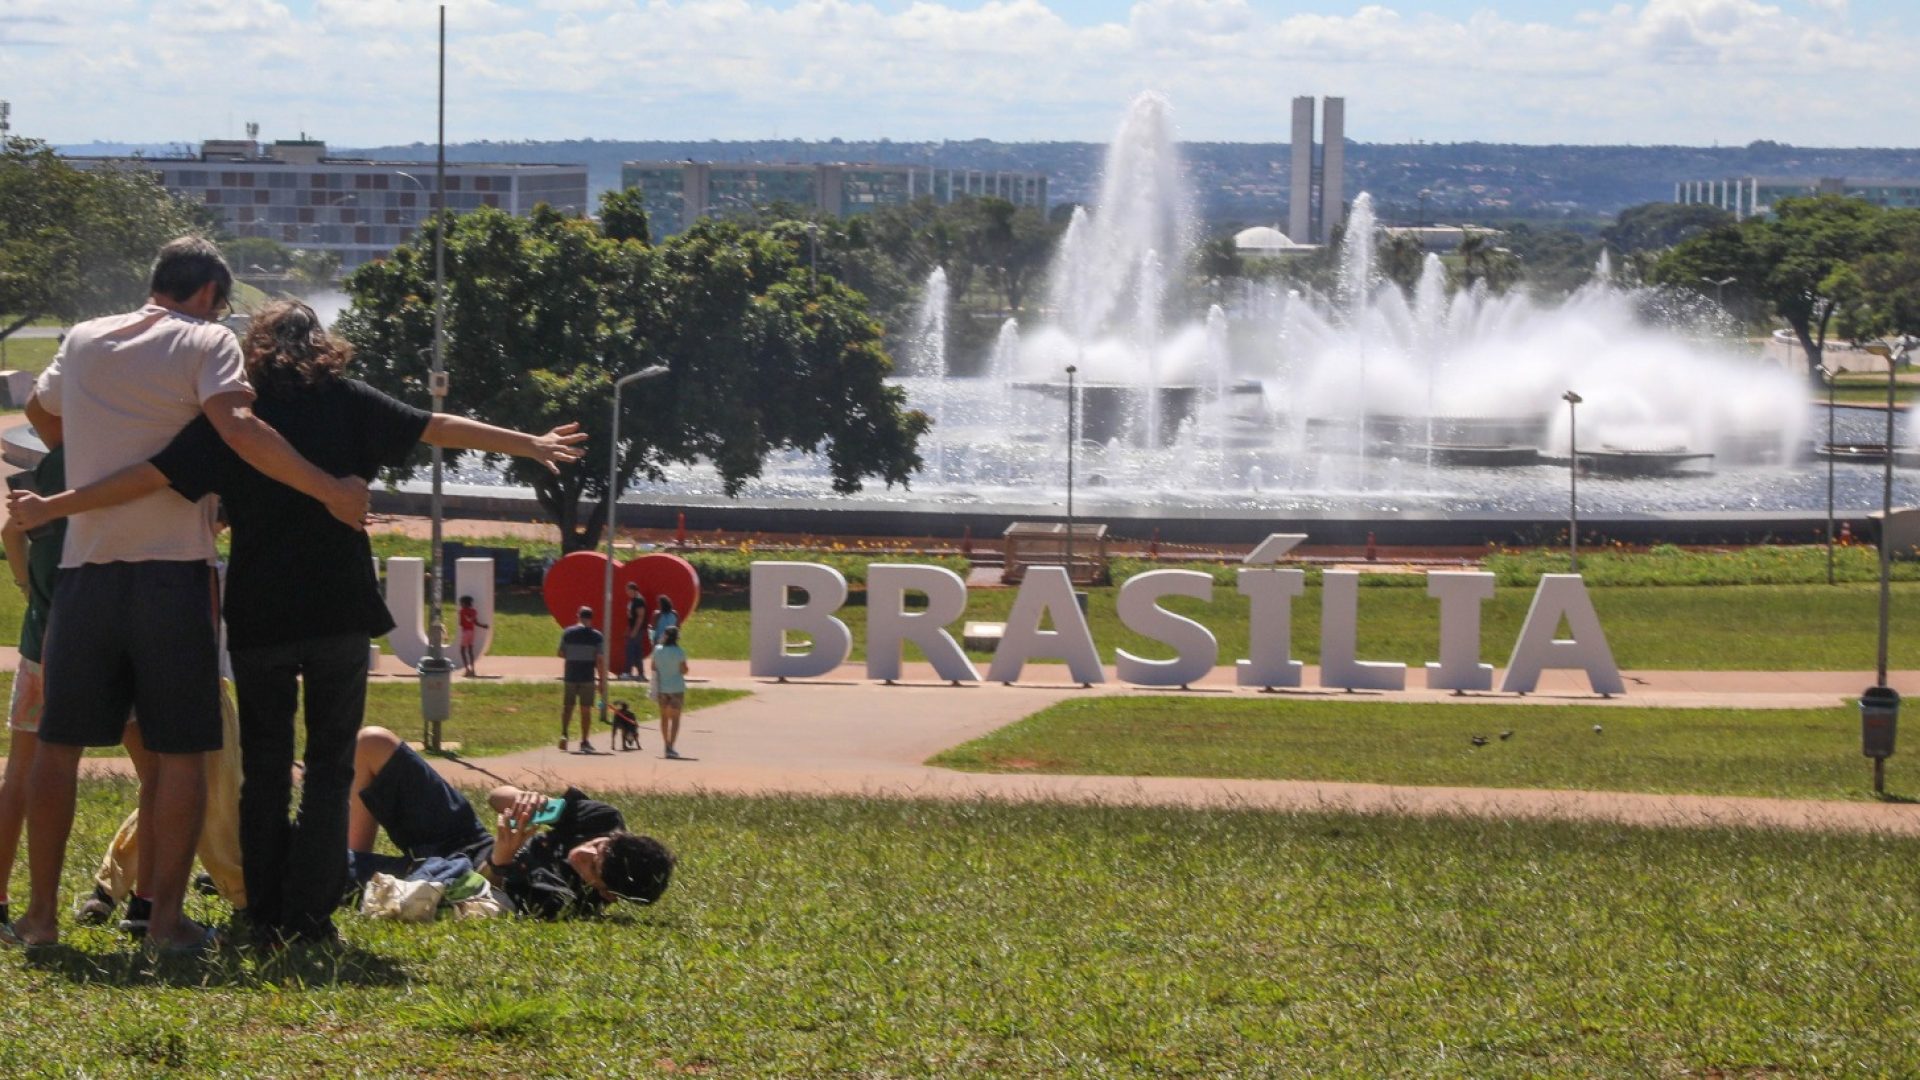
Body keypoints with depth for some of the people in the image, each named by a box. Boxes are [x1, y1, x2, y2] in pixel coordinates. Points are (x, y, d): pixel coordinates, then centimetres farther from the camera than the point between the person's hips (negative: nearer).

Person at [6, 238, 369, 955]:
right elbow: (237, 426, -19)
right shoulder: (205, 342, -2)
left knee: (59, 742, 11)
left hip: (85, 568, 4)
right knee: (180, 749, 2)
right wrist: (331, 491, -17)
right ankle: (167, 919, -1)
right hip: (172, 568, -4)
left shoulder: (83, 341, 14)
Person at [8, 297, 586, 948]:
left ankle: (266, 918, 7)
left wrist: (50, 508, -1)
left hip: (257, 620, 0)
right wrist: (530, 445, 17)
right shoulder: (347, 403, 2)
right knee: (329, 768, 6)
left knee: (264, 771, 10)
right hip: (340, 615, 0)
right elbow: (438, 429, 6)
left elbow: (154, 477, -6)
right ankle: (310, 916, -3)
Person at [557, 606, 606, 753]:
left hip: (570, 676, 1)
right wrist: (602, 681, -2)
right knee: (586, 709, 6)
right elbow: (599, 661, -7)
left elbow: (560, 653, 4)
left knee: (567, 707, 11)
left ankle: (564, 734, -10)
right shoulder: (596, 636, -5)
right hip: (588, 678, -1)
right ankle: (584, 742, 7)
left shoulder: (568, 633, -1)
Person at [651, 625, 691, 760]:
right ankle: (670, 747, -11)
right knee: (675, 718, 0)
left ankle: (667, 745, 23)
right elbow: (684, 670, -10)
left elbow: (653, 667, 6)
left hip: (662, 688, 4)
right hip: (677, 687, -4)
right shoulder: (679, 652, -13)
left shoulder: (658, 651, -2)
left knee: (664, 717, 17)